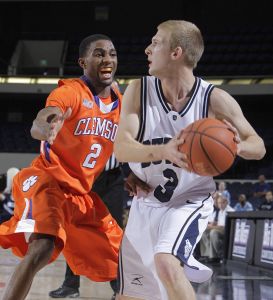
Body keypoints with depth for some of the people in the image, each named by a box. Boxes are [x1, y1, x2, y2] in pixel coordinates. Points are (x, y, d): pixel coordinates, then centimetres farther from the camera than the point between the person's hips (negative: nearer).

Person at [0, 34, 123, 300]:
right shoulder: (70, 92, -15)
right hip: (47, 182, -7)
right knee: (41, 248, -32)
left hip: (84, 195, 8)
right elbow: (36, 127, -35)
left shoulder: (120, 103, 6)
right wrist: (45, 129, -60)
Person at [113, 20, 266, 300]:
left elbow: (258, 146, -4)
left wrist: (237, 146, -30)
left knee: (165, 261, -34)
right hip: (144, 204, 4)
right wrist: (163, 151, -43)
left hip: (189, 202, -4)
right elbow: (121, 148, -22)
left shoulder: (216, 100, -15)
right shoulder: (138, 91, -11)